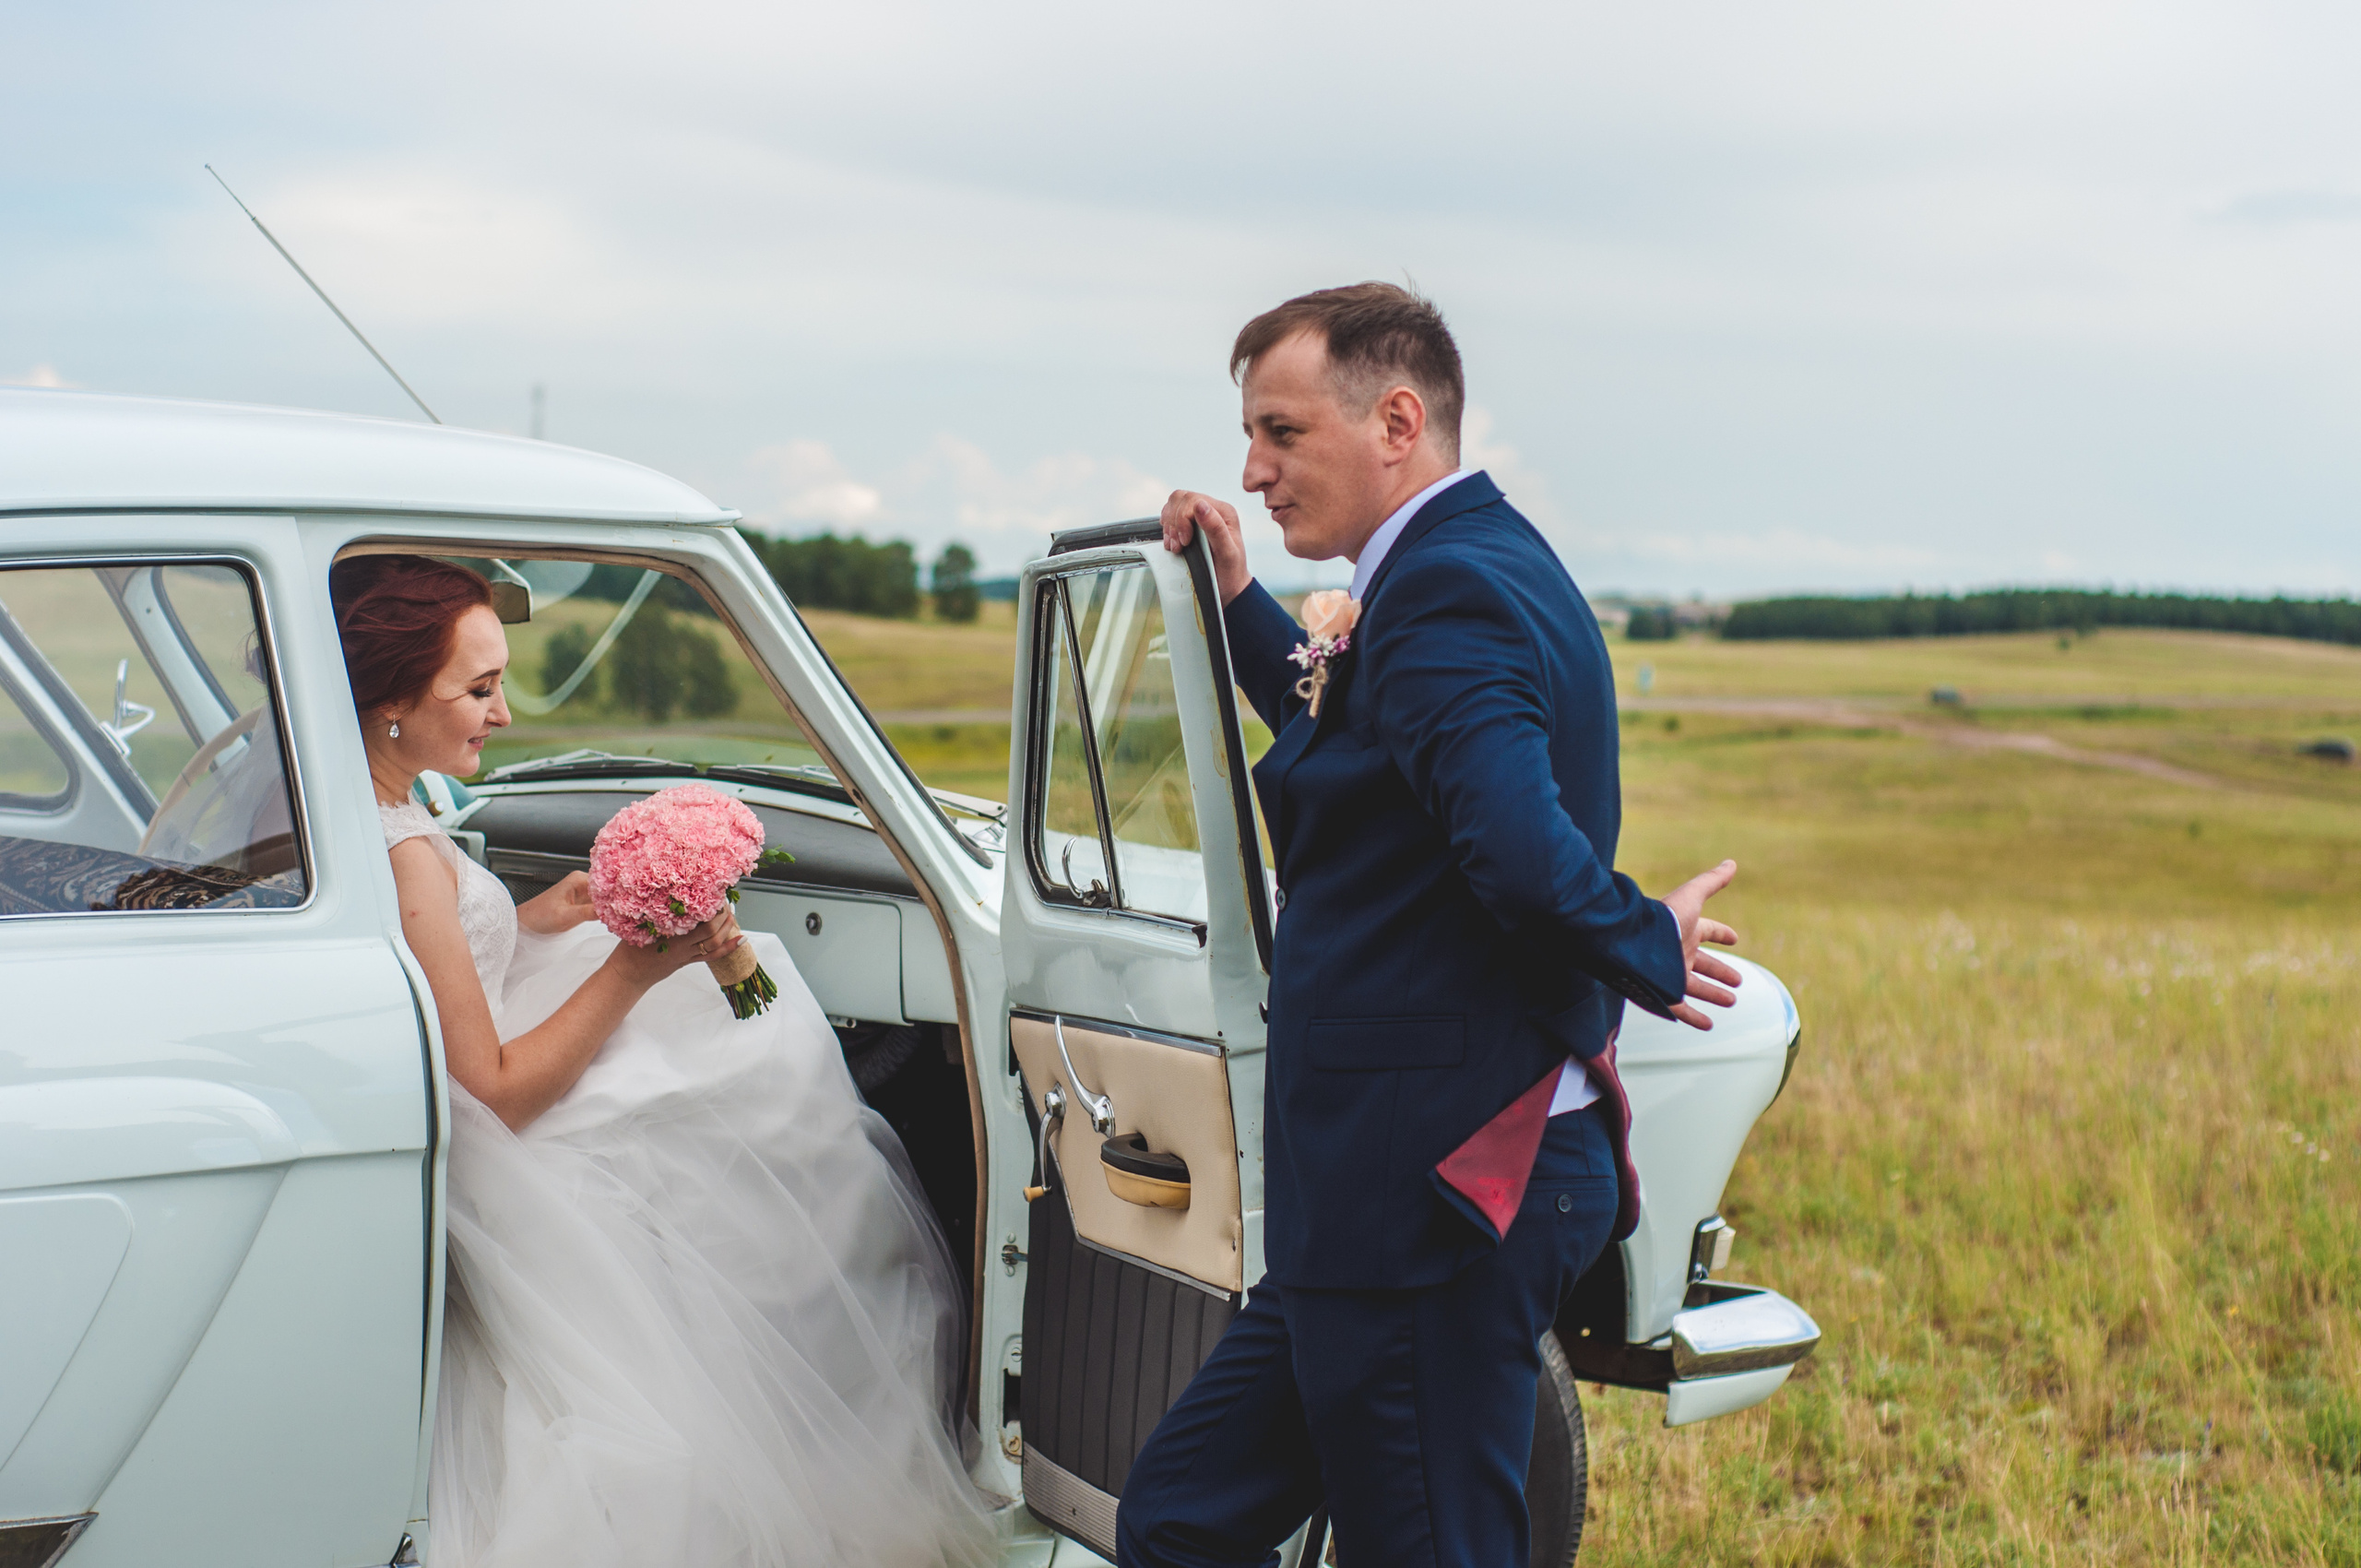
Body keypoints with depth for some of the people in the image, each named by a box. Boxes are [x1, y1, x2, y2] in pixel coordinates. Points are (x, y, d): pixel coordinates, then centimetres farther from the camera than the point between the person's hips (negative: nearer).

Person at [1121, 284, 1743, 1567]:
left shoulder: (1445, 594, -18)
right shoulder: (1488, 563, 14)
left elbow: (1523, 855, -34)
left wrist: (1643, 949, -15)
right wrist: (1239, 604, 25)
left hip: (1430, 1192, -10)